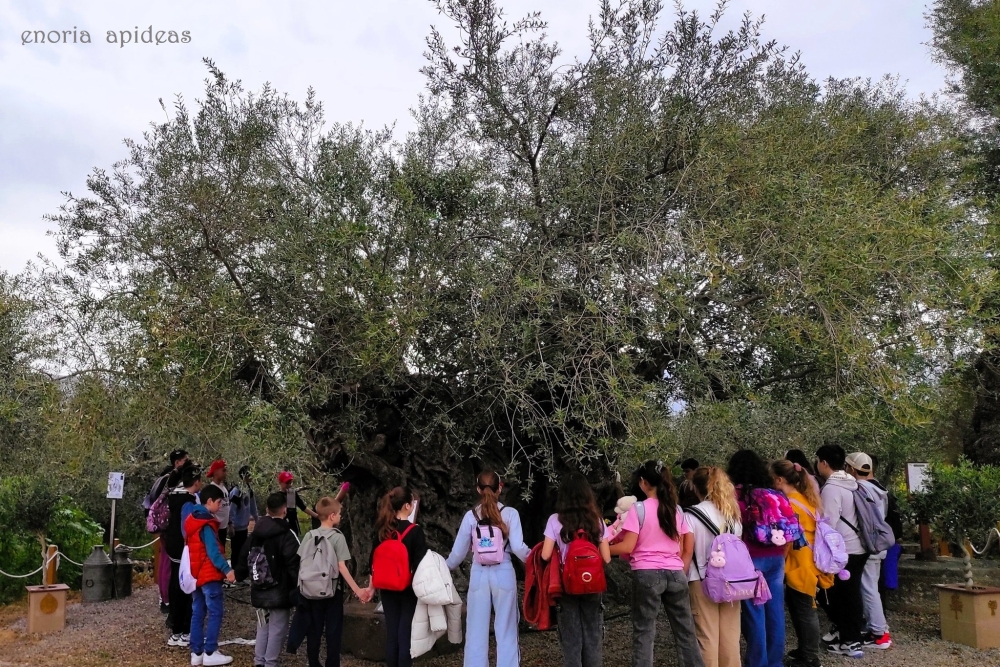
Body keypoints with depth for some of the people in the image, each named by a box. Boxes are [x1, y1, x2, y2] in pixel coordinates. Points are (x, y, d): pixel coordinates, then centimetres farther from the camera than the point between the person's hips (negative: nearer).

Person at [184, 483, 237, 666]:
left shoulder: (193, 519, 10)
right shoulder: (206, 525, -17)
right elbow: (213, 551, -25)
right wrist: (226, 570, -30)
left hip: (196, 573, 9)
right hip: (209, 574, -9)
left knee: (198, 613, 12)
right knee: (215, 613, -3)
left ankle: (196, 652, 16)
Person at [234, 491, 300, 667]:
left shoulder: (255, 534, 5)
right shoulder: (287, 535, -16)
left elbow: (243, 558, 15)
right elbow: (295, 565, -19)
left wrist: (240, 576, 31)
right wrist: (298, 588, -10)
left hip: (259, 591, 7)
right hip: (280, 592, -7)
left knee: (263, 627, 19)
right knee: (277, 630, 2)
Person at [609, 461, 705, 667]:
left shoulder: (639, 508, -8)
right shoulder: (676, 509, 8)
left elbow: (627, 547, -11)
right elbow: (687, 548, 10)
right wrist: (682, 572, 18)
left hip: (647, 574, -5)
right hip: (675, 574, 5)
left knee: (644, 632, 2)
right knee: (685, 631, 14)